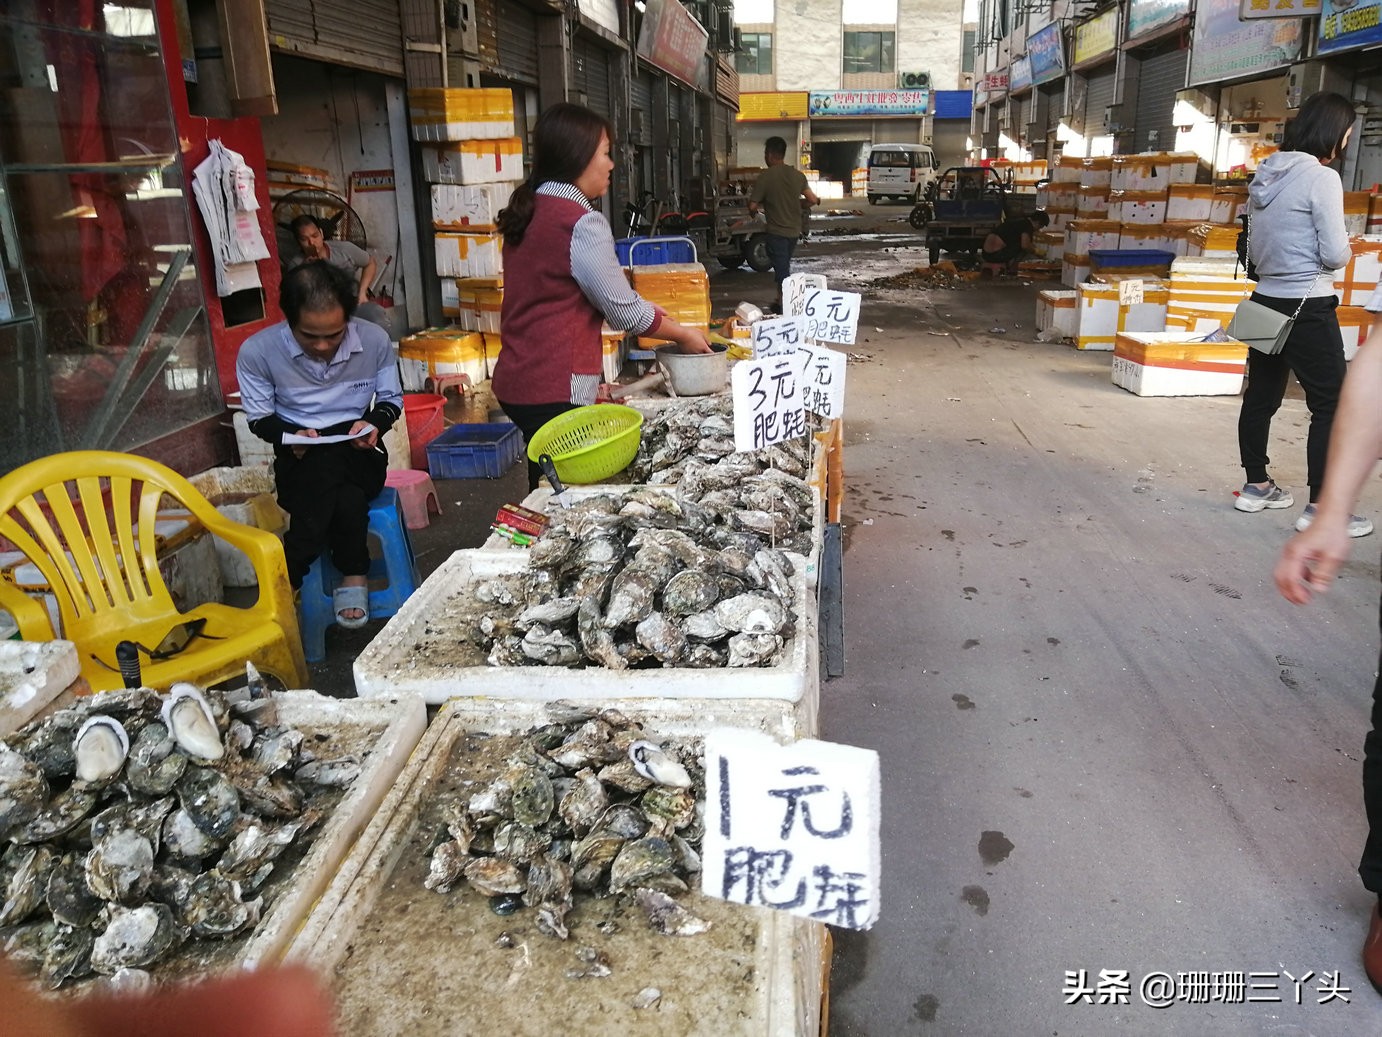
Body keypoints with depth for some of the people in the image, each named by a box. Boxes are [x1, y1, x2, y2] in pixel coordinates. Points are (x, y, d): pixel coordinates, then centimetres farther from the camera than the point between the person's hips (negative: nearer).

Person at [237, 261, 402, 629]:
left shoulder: (375, 340, -6)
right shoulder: (257, 351, -9)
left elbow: (392, 399, 8)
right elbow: (259, 417, 2)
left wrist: (374, 423, -14)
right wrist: (291, 435, -18)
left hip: (359, 454, 1)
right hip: (299, 460, -1)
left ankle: (287, 583, -15)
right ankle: (353, 576, -18)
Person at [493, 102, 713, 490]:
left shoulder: (530, 211, 11)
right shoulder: (580, 223, -16)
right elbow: (625, 312, -12)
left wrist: (648, 312, 15)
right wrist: (685, 334, 4)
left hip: (519, 380, 9)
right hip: (555, 391, -9)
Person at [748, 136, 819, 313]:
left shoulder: (765, 177, -13)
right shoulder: (798, 175, 1)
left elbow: (752, 206, -13)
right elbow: (813, 200, 0)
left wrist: (761, 206, 10)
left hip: (777, 231, -6)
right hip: (794, 230, 6)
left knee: (782, 270, -2)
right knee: (784, 267, 21)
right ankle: (781, 300, 31)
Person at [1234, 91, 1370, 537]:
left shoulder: (1265, 175, 8)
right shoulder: (1321, 177, -14)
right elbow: (1335, 254, -14)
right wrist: (1346, 247, 6)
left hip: (1266, 303, 8)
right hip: (1308, 308, -8)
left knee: (1261, 396, 14)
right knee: (1331, 405, -1)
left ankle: (1256, 487, 24)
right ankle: (1321, 508, -1)